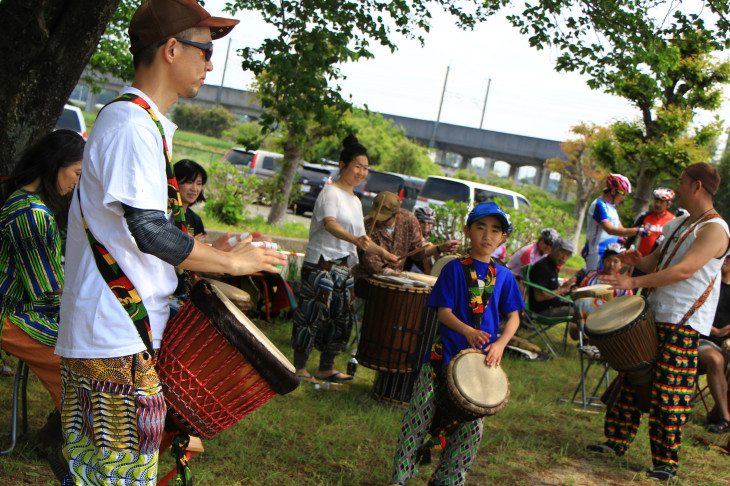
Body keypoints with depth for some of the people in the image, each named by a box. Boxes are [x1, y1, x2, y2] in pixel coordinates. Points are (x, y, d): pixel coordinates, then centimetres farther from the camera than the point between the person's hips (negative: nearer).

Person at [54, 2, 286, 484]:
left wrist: (210, 251, 16)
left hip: (126, 331, 10)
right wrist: (230, 261, -12)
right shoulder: (132, 125, -17)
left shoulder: (144, 123, 17)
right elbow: (151, 232, -24)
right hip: (116, 339, -10)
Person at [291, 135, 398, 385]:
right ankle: (299, 367, 6)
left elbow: (361, 237, 23)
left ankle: (326, 368, 21)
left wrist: (381, 252, 9)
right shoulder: (331, 192, -8)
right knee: (313, 315, -5)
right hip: (321, 265, -8)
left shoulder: (355, 201, 17)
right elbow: (329, 224, -27)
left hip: (344, 268, 8)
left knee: (342, 317, 10)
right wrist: (355, 239, -43)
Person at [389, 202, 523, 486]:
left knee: (472, 426, 4)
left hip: (482, 359, 3)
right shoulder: (454, 268, -1)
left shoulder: (504, 277, 7)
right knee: (419, 417, 0)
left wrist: (500, 344, -11)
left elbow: (513, 317, 8)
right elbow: (443, 312, -6)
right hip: (444, 355, -2)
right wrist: (467, 331, -24)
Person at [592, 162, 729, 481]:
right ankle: (618, 440, 23)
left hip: (683, 323, -9)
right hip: (654, 313, 9)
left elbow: (684, 270, -24)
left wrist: (634, 282, -28)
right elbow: (656, 263, 22)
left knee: (669, 393, -6)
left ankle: (667, 463, 3)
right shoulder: (679, 224, 17)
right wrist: (638, 261, -2)